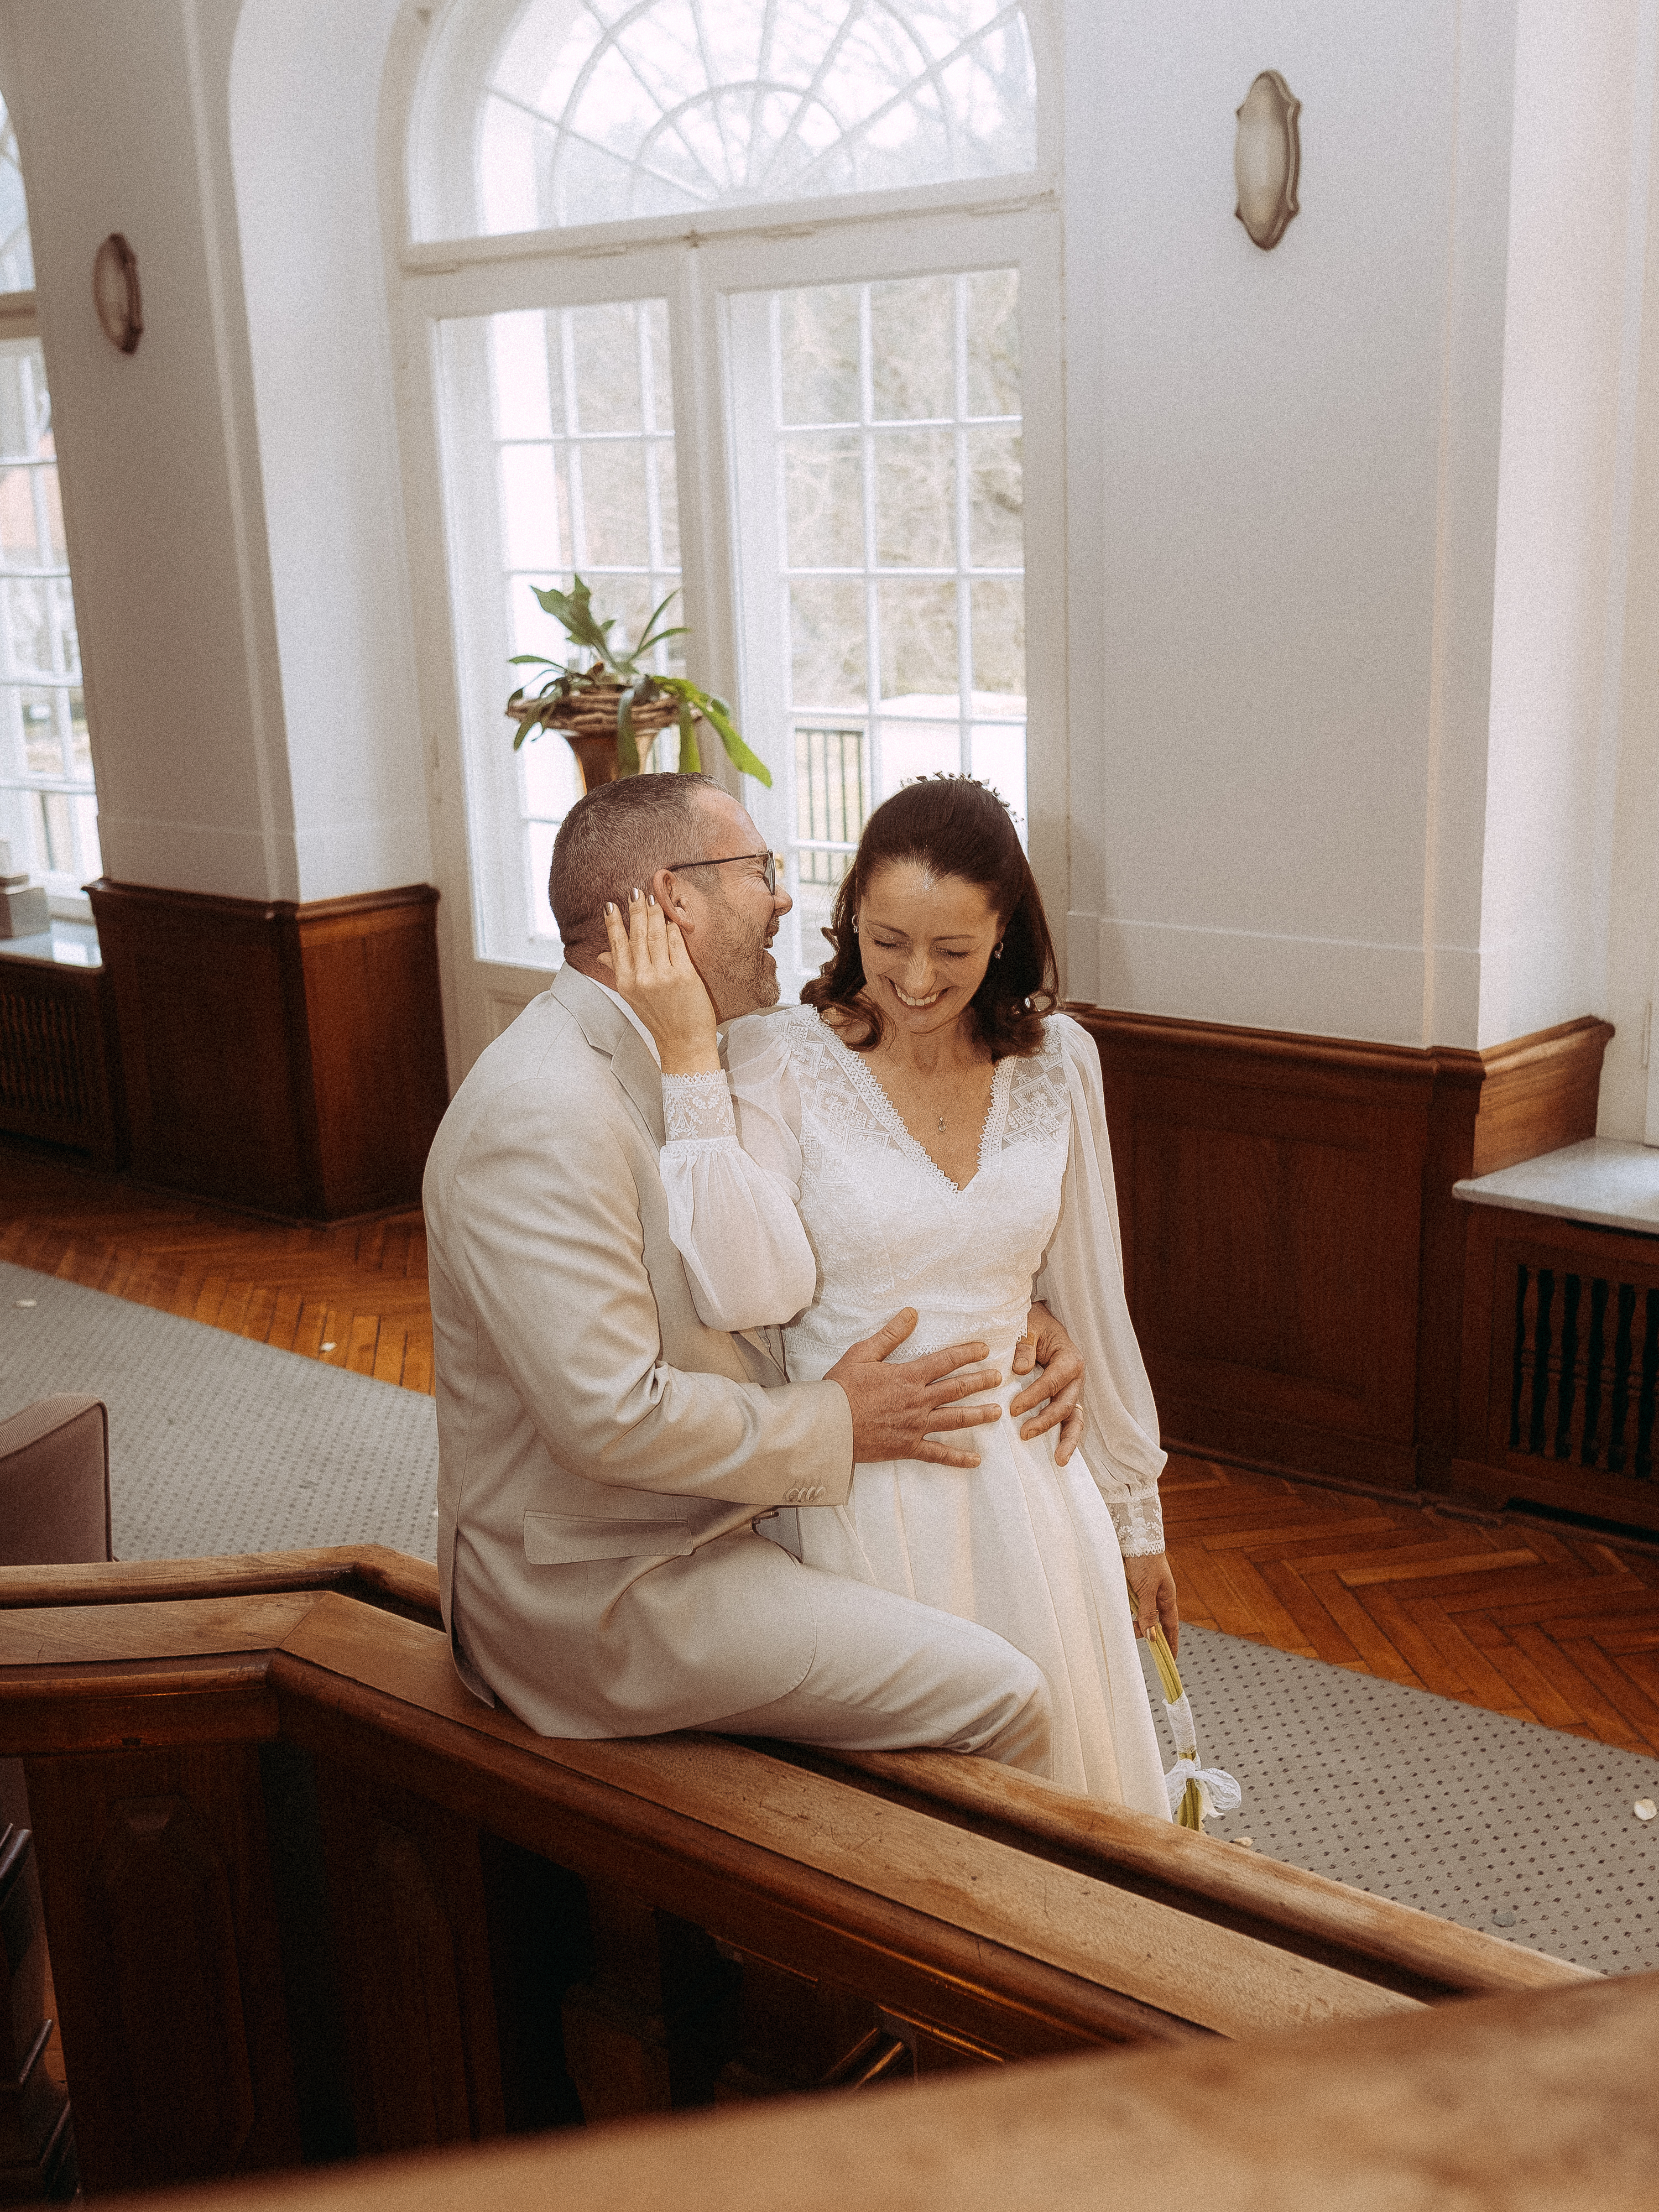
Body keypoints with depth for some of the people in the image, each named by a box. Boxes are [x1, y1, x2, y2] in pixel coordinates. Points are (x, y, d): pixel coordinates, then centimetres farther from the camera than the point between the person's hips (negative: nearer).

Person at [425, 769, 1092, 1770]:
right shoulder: (544, 1115, -25)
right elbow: (612, 1416, -29)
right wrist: (831, 1425, -16)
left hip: (707, 1523, 10)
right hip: (599, 1590, -10)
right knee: (999, 1699, -13)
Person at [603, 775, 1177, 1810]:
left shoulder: (1056, 1060, 0)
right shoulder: (774, 1059, -12)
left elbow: (1089, 1299, 8)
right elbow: (750, 1293, -26)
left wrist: (1133, 1512, 14)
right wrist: (688, 1059, -28)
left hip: (1026, 1487, 4)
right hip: (857, 1502, -3)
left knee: (1067, 1790, 15)